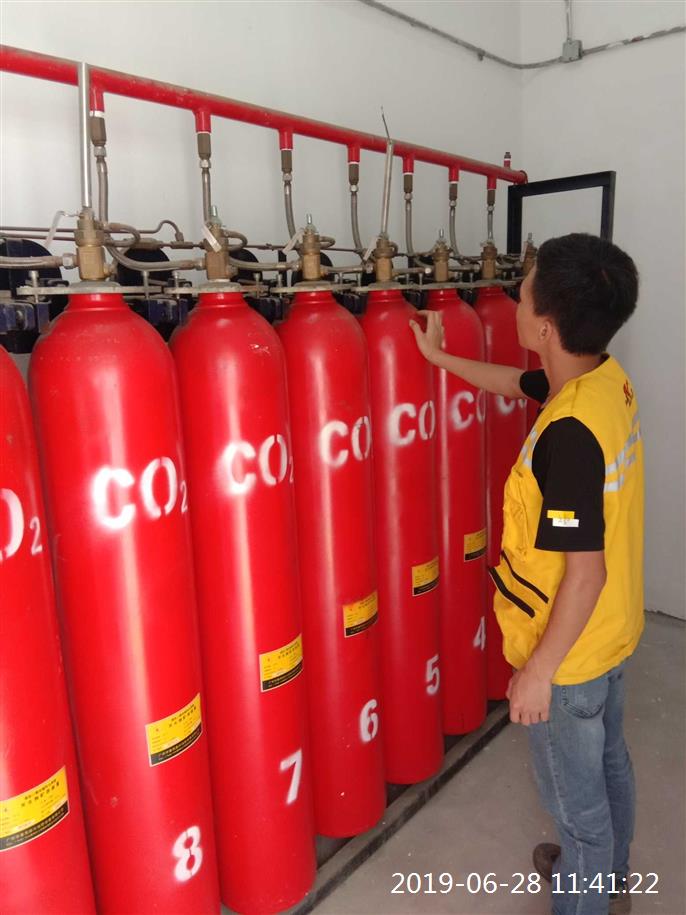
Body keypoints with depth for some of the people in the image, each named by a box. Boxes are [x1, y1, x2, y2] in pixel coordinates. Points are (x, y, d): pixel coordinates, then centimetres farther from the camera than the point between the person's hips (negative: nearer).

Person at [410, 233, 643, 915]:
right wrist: (440, 358, 22)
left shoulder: (568, 433, -34)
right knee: (608, 761, 30)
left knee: (576, 799, 16)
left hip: (567, 653, -9)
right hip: (612, 631, 9)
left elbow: (584, 573, -29)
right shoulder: (609, 378, -6)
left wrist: (538, 670, -18)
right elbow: (517, 383, 13)